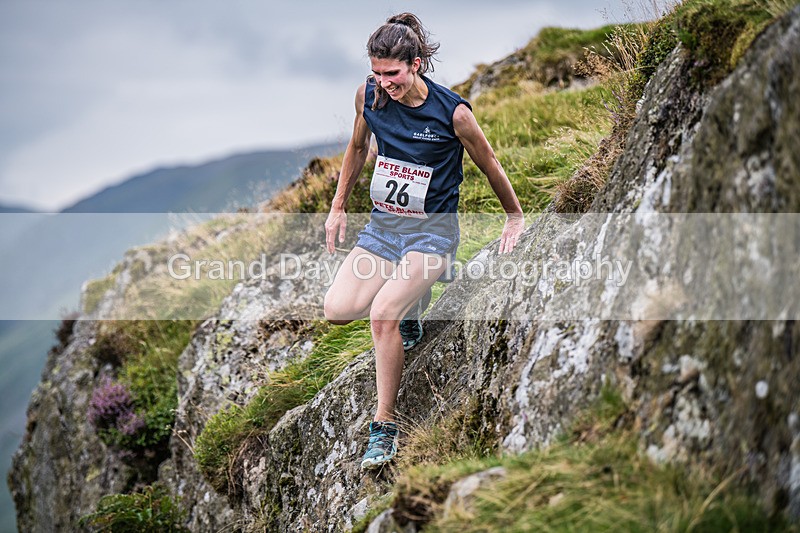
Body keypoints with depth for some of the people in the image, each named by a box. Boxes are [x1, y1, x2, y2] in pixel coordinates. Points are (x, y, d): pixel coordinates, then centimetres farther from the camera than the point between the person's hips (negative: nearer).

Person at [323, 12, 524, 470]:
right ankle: (409, 304, 17)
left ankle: (385, 426, -11)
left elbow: (490, 165, -1)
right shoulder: (368, 95, -5)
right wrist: (338, 207, 19)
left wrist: (516, 217, 12)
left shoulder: (453, 112, -17)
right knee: (338, 310, -14)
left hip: (432, 229, -5)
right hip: (382, 223, 5)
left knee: (383, 314, -26)